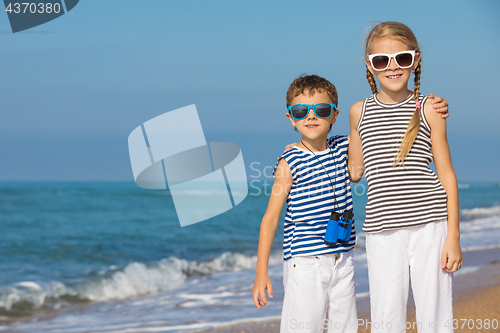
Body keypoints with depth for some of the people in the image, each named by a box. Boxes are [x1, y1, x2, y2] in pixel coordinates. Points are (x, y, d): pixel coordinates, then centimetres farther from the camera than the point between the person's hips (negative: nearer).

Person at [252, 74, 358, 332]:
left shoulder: (344, 148, 6)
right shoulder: (290, 162, -7)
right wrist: (261, 272, -10)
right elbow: (271, 217, -6)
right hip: (305, 263, -5)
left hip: (342, 260, 5)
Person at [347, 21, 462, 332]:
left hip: (429, 224, -2)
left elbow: (446, 174, 3)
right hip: (382, 228, 2)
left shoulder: (429, 108, 2)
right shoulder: (359, 111, 9)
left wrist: (453, 236, -2)